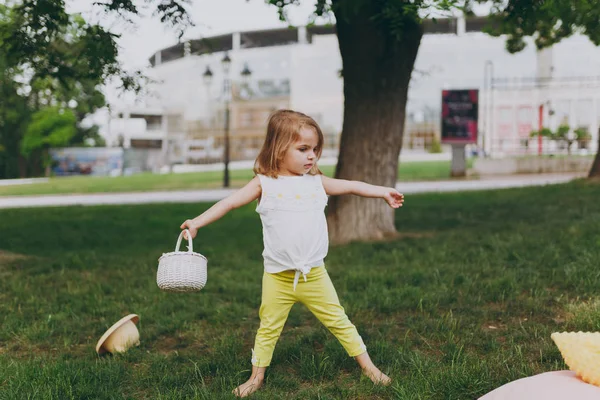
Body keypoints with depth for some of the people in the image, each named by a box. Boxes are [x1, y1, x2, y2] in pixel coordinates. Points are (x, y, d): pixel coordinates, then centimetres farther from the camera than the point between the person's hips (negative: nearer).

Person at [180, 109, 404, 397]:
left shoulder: (317, 182, 3)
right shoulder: (264, 184, -5)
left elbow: (351, 186, 12)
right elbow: (230, 203, -5)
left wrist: (383, 192, 10)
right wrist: (198, 222, -10)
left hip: (314, 274, 2)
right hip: (277, 277, -2)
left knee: (339, 321, 9)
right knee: (268, 328, 10)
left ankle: (368, 367, 22)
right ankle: (256, 377, 26)